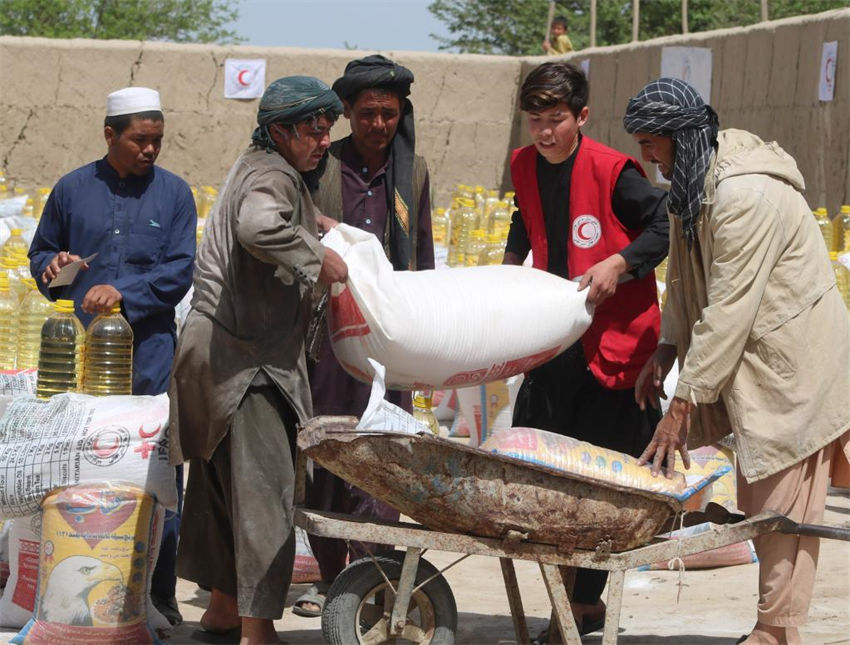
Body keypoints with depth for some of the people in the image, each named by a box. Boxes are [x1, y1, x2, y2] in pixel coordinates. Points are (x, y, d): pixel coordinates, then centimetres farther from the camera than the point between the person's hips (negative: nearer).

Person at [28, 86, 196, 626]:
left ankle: (159, 591, 3)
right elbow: (41, 251, 20)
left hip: (150, 349, -1)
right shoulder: (72, 189, 11)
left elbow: (180, 271, 0)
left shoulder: (174, 193, 7)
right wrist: (52, 265, -3)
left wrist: (123, 293, -13)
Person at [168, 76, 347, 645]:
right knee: (263, 484, -12)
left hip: (227, 351, 11)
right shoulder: (274, 176, -15)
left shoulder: (261, 166, 18)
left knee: (226, 479, 18)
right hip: (244, 357, -11)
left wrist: (311, 222, 23)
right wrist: (315, 256, -25)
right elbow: (258, 226, -38)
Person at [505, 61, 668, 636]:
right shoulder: (524, 165, 7)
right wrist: (512, 261, 19)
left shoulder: (611, 170, -13)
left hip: (616, 335, -7)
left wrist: (619, 264, -18)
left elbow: (667, 224, -9)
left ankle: (587, 601, 5)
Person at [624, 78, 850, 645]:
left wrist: (682, 406, -22)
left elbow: (728, 308, -25)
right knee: (757, 506, 11)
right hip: (756, 359, 10)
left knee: (781, 508, -6)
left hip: (794, 363, -10)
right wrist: (668, 349, 2)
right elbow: (686, 279, 16)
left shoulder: (745, 195, -25)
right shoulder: (694, 182, 7)